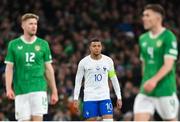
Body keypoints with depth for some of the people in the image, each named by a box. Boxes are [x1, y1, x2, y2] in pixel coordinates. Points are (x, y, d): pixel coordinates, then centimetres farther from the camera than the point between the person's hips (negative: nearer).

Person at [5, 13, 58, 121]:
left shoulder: (43, 44, 8)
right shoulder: (14, 44, 6)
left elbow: (49, 69, 11)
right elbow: (9, 68, 4)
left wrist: (54, 92, 8)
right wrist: (8, 88, -10)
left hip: (39, 89, 0)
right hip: (21, 91, 0)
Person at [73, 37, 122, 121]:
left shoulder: (108, 61, 4)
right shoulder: (84, 62, -1)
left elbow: (114, 79, 12)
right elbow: (78, 81, 4)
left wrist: (119, 97, 9)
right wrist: (75, 99, -3)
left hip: (105, 97, 1)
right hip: (89, 98, -1)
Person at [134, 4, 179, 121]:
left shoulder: (168, 37, -9)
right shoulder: (143, 39, 12)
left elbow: (168, 65, -17)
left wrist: (154, 80, -31)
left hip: (165, 90, -6)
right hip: (146, 90, 6)